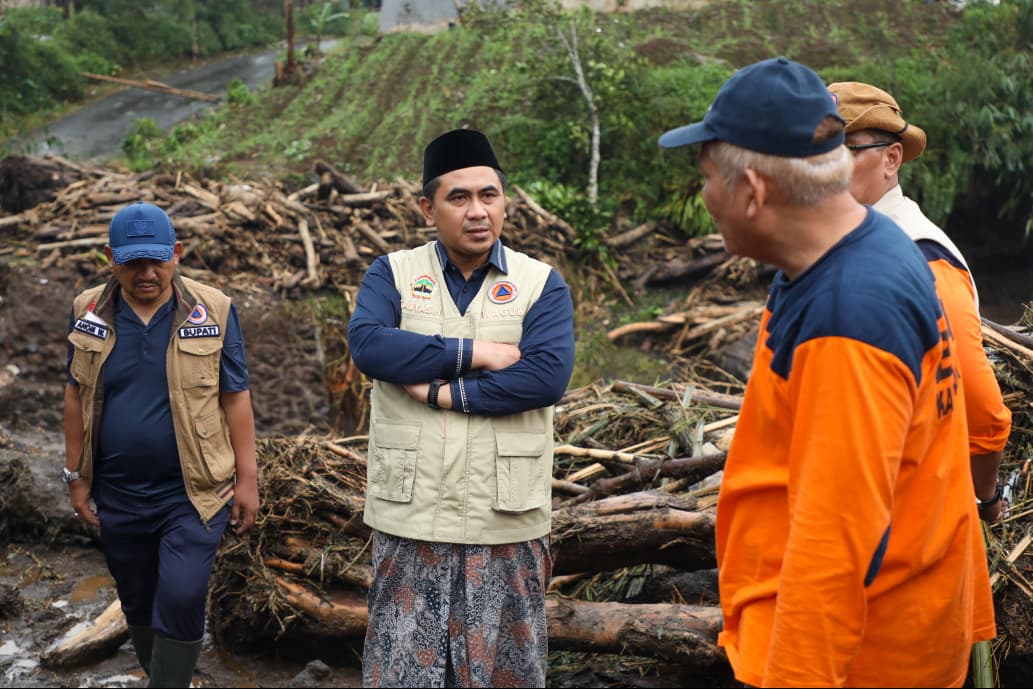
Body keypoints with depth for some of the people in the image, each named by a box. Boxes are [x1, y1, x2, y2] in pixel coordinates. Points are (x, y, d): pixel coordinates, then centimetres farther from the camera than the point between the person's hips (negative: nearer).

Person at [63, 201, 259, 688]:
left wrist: (247, 478, -4)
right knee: (138, 604, 15)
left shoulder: (213, 311, -8)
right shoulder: (88, 312, -1)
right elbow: (76, 396, 7)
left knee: (181, 597, -12)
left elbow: (236, 397, -4)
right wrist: (76, 477, 8)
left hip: (194, 491, -3)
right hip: (118, 496, 3)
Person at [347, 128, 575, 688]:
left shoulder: (542, 285, 3)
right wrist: (473, 354, -15)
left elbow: (548, 376, -13)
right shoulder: (392, 274, 6)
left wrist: (444, 392, -14)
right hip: (409, 519, 1)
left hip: (506, 524, 0)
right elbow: (366, 344, -14)